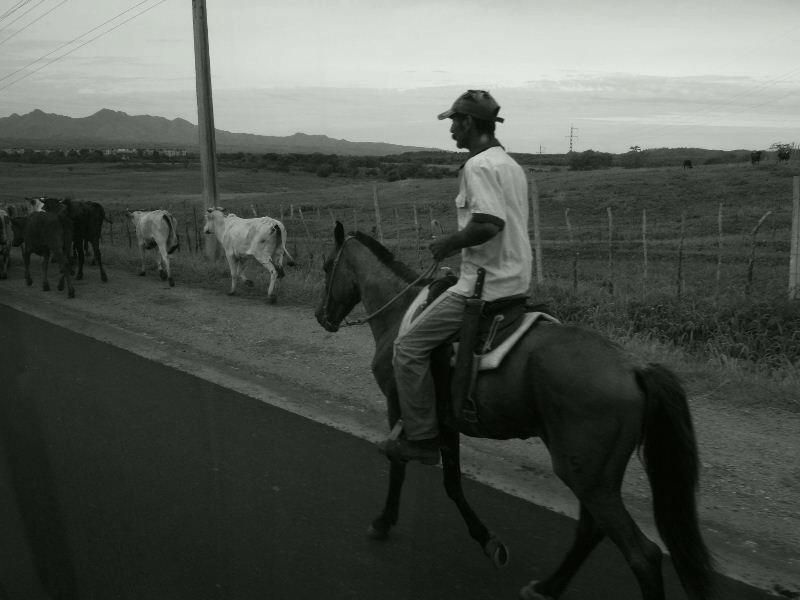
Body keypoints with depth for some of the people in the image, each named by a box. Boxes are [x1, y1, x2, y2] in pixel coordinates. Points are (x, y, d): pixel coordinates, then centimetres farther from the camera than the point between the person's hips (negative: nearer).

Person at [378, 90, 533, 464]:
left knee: (409, 348, -5)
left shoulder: (478, 166, -15)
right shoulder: (511, 164, 16)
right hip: (515, 278, 11)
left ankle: (421, 439, 0)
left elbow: (489, 223, -27)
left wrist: (449, 244, -13)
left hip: (486, 285, -11)